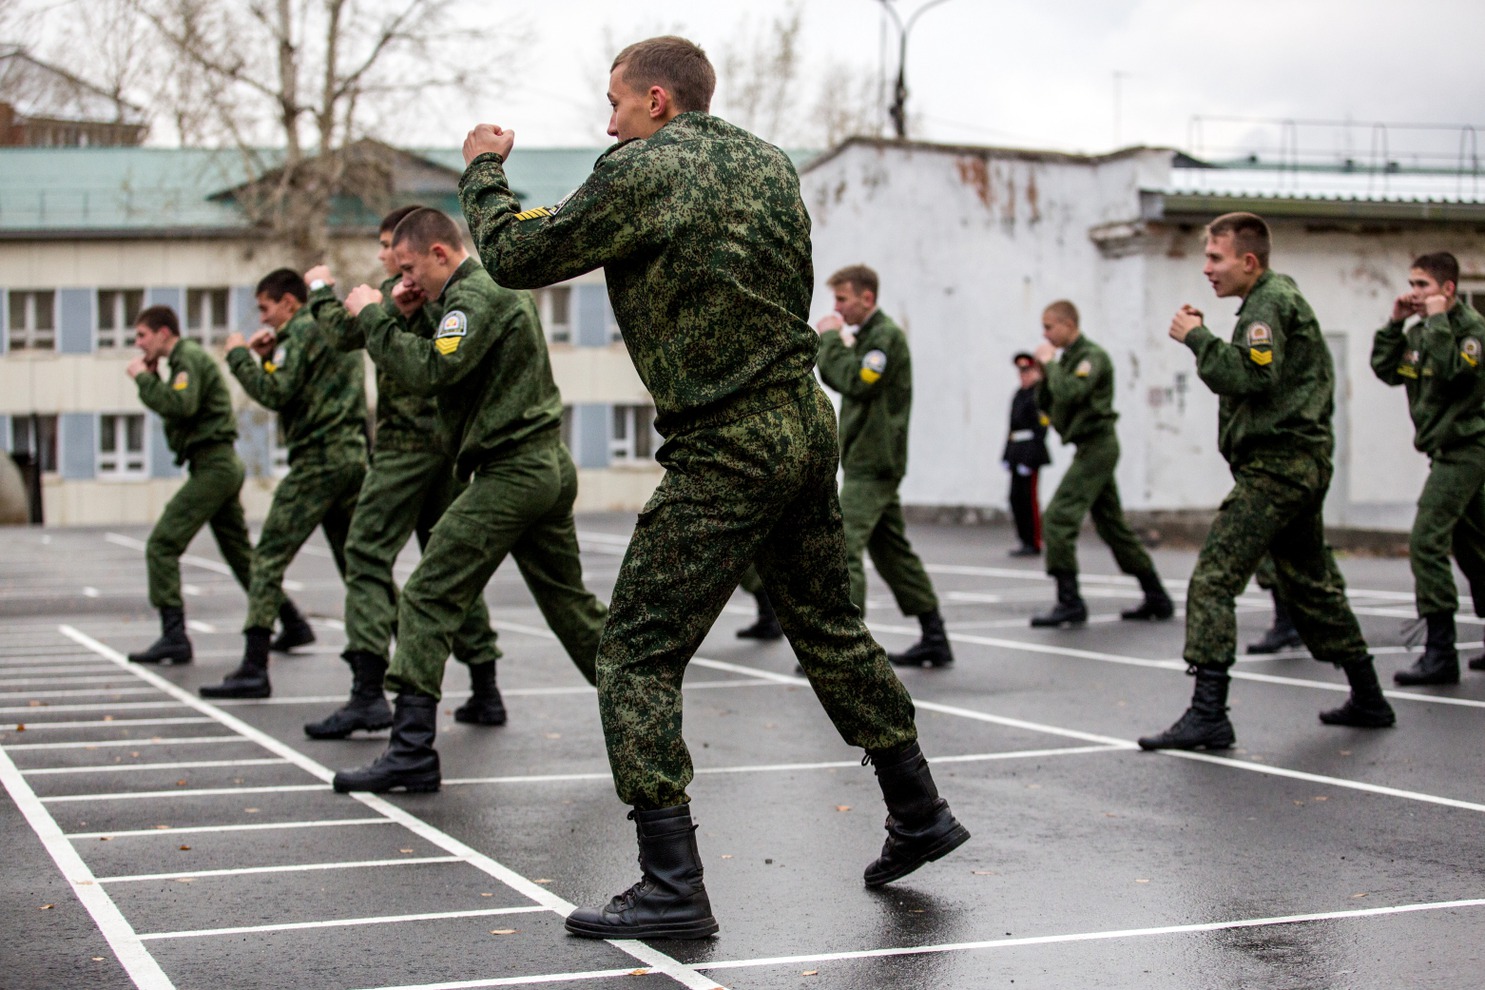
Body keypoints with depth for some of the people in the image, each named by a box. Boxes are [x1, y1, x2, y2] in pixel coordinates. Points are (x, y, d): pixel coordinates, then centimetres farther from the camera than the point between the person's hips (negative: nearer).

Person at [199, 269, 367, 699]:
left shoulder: (302, 331, -5)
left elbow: (276, 394, -14)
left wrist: (239, 356, -2)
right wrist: (269, 358, 13)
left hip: (318, 459, -9)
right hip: (355, 456, 9)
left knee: (268, 558, -8)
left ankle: (254, 668, -15)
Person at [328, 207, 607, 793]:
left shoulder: (475, 296, -12)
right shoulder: (495, 288, 20)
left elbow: (430, 372, -25)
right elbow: (441, 369, 24)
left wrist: (372, 317, -15)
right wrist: (410, 315, 8)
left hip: (510, 471, -10)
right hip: (551, 465, 11)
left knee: (428, 601, -10)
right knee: (569, 602, 19)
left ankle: (412, 752, -14)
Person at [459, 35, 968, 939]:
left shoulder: (641, 172, -10)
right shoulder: (769, 162, 12)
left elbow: (516, 256, -5)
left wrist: (484, 171, 14)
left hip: (726, 449, -8)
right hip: (806, 421, 8)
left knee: (640, 655, -4)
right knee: (831, 629, 21)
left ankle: (673, 889, -6)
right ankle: (920, 815, 33)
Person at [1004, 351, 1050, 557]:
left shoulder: (1039, 395, -11)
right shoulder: (1019, 394, 17)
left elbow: (1041, 428, -16)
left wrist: (1030, 459, -19)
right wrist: (1007, 455, 16)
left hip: (1030, 452, -9)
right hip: (1016, 452, 9)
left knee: (1028, 498, -6)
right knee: (1016, 497, 9)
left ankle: (1035, 544, 0)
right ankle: (1026, 541, 16)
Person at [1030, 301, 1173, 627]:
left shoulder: (1093, 356, -11)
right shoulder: (1068, 359, 16)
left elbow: (1070, 393, -28)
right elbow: (1046, 404, 17)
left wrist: (1049, 363, -14)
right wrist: (1045, 374, 0)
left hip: (1096, 446, -10)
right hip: (1091, 449, 10)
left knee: (1058, 519, -16)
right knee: (1112, 526, 13)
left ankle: (1070, 603, -16)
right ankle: (1157, 599, 20)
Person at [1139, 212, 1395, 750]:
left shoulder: (1270, 302, -10)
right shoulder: (1278, 298, 22)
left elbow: (1252, 376, -24)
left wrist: (1197, 337, -16)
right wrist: (1202, 338, 7)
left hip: (1276, 465, -11)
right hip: (1300, 464, 11)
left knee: (1212, 579, -15)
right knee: (1310, 582, 20)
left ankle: (1208, 713, -20)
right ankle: (1368, 699, 29)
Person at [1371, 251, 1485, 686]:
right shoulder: (1421, 332, 11)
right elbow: (1386, 370, 7)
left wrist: (1439, 321, -20)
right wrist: (1395, 323, 0)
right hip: (1448, 451, 9)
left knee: (1426, 540, -17)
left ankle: (1440, 652, -18)